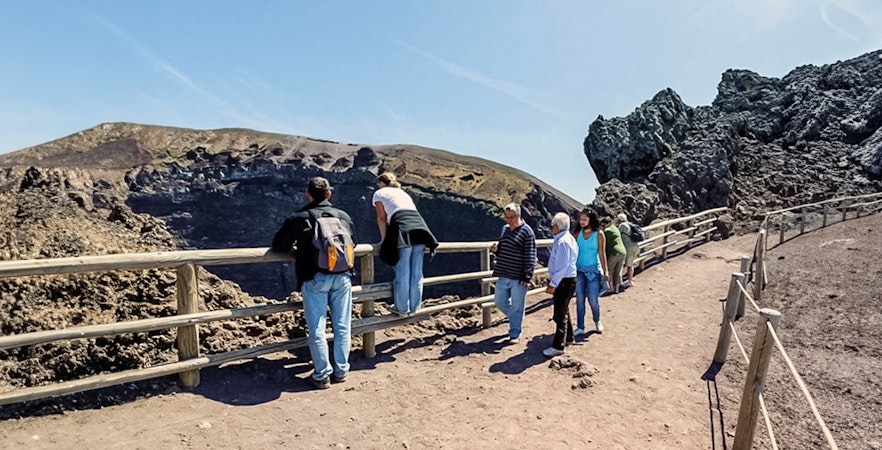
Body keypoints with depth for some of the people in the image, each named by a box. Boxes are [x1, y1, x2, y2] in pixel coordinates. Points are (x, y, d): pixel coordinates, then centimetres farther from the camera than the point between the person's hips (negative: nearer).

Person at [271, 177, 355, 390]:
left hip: (314, 279, -3)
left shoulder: (299, 218, 0)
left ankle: (322, 375, 12)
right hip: (342, 277, 3)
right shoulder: (344, 216, 11)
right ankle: (340, 371, 20)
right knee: (342, 327, 11)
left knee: (317, 330, 6)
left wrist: (297, 248, 22)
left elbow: (277, 246, 5)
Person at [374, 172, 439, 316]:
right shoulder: (403, 192, 34)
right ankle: (414, 307, 20)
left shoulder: (379, 193, 18)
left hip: (403, 229, -6)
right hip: (419, 225, 6)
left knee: (402, 273, 2)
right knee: (416, 272, 10)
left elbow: (381, 219, 11)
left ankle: (402, 308, 12)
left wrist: (384, 240, 16)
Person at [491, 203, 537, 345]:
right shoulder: (505, 228, 11)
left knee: (517, 307, 4)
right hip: (503, 276, 7)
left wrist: (527, 277, -16)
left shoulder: (526, 232, -11)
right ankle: (515, 318, 39)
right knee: (499, 301, 15)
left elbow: (530, 257, -13)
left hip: (518, 278, -7)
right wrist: (495, 250, -1)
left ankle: (515, 334, 17)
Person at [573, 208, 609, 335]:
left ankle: (597, 321, 31)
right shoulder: (578, 233, 1)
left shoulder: (599, 235, -6)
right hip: (579, 270, 3)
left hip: (593, 271, -3)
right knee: (580, 300, 6)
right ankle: (580, 327, 16)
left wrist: (605, 271, -4)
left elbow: (602, 254, -4)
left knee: (593, 300, 2)